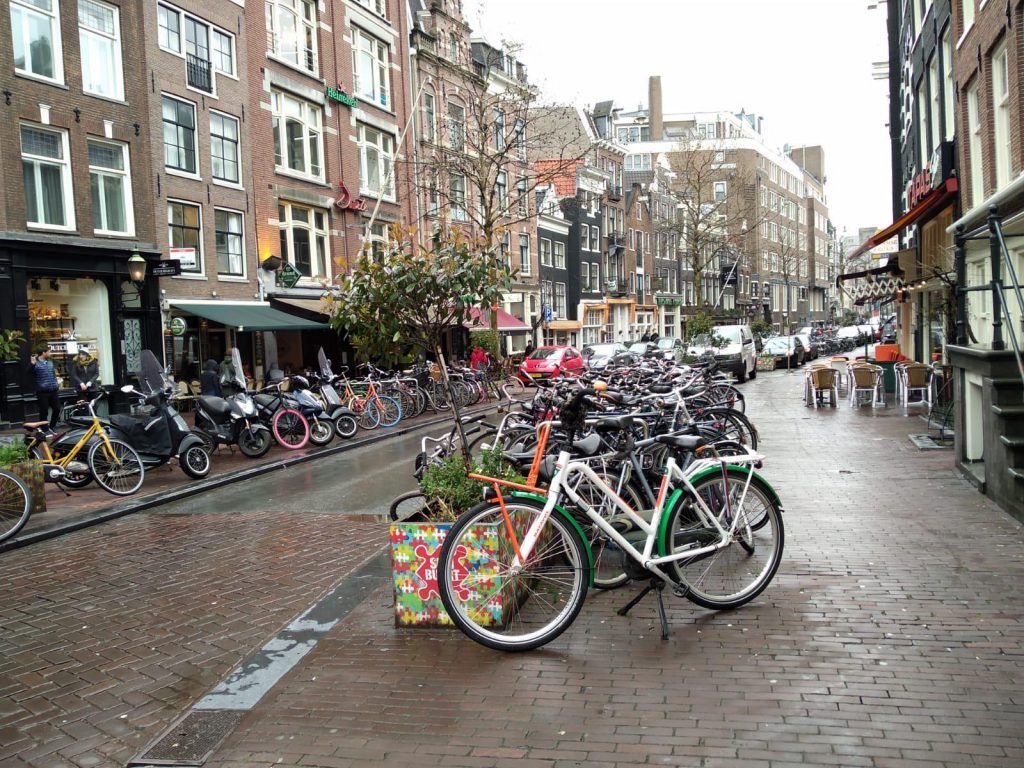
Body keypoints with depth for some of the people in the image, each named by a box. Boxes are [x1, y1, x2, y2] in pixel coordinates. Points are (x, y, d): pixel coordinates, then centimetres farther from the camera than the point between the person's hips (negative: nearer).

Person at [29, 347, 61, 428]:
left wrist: (57, 384, 18)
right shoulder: (36, 363, -6)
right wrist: (32, 364, -37)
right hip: (42, 392, -6)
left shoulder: (50, 362, 14)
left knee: (57, 409, 9)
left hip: (53, 391, 6)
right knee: (44, 411, -2)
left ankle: (52, 427, 25)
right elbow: (30, 372, -20)